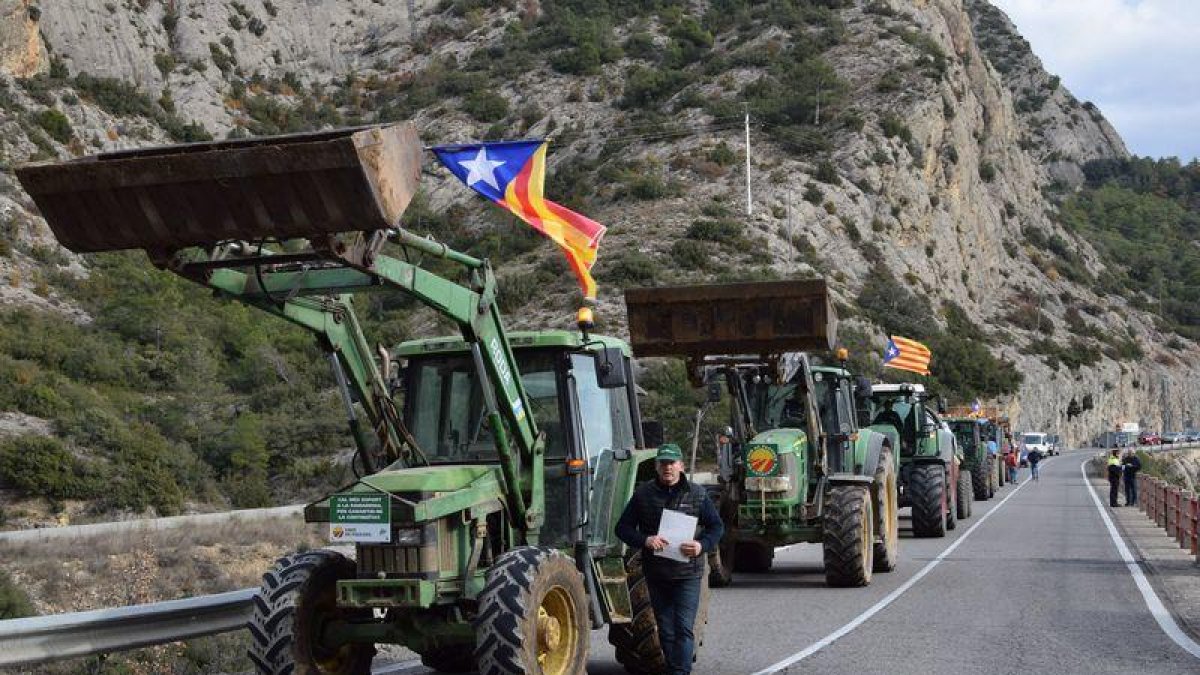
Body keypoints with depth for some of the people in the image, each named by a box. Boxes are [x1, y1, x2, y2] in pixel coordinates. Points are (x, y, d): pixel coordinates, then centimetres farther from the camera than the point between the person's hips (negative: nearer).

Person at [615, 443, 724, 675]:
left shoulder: (697, 494, 3)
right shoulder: (643, 494, 4)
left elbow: (717, 527, 5)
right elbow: (623, 527, 2)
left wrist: (702, 545, -16)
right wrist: (644, 540, -18)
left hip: (687, 574, -2)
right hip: (656, 575, 2)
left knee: (684, 628, -10)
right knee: (666, 630, 9)